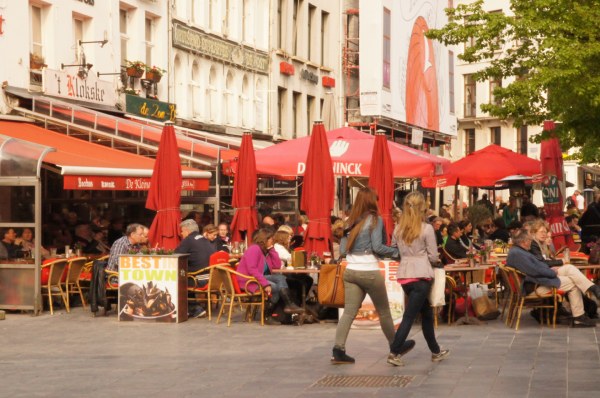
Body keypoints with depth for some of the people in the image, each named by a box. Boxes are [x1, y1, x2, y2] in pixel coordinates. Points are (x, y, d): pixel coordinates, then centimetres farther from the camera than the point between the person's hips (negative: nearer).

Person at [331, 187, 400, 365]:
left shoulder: (350, 221, 11)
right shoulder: (375, 219, -6)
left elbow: (342, 250, 12)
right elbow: (377, 247, -15)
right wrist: (396, 252, -4)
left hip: (351, 271, 5)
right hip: (370, 272, -5)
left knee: (349, 312, 1)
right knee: (384, 311, 11)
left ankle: (338, 350, -11)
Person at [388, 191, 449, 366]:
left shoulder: (398, 230, 6)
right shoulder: (426, 229, -8)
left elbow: (399, 252, 8)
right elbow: (434, 256, -5)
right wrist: (430, 258, 16)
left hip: (404, 274, 6)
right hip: (421, 275, -6)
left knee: (426, 313, 19)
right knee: (409, 316, -3)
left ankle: (436, 351, 27)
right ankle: (394, 353, -8)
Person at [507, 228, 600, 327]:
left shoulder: (518, 251, 11)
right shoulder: (516, 254, -23)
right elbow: (534, 271, -27)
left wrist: (549, 269, 9)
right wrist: (552, 272, -13)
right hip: (537, 286, -11)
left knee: (569, 268, 1)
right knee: (573, 284, -7)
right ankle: (579, 318, -1)